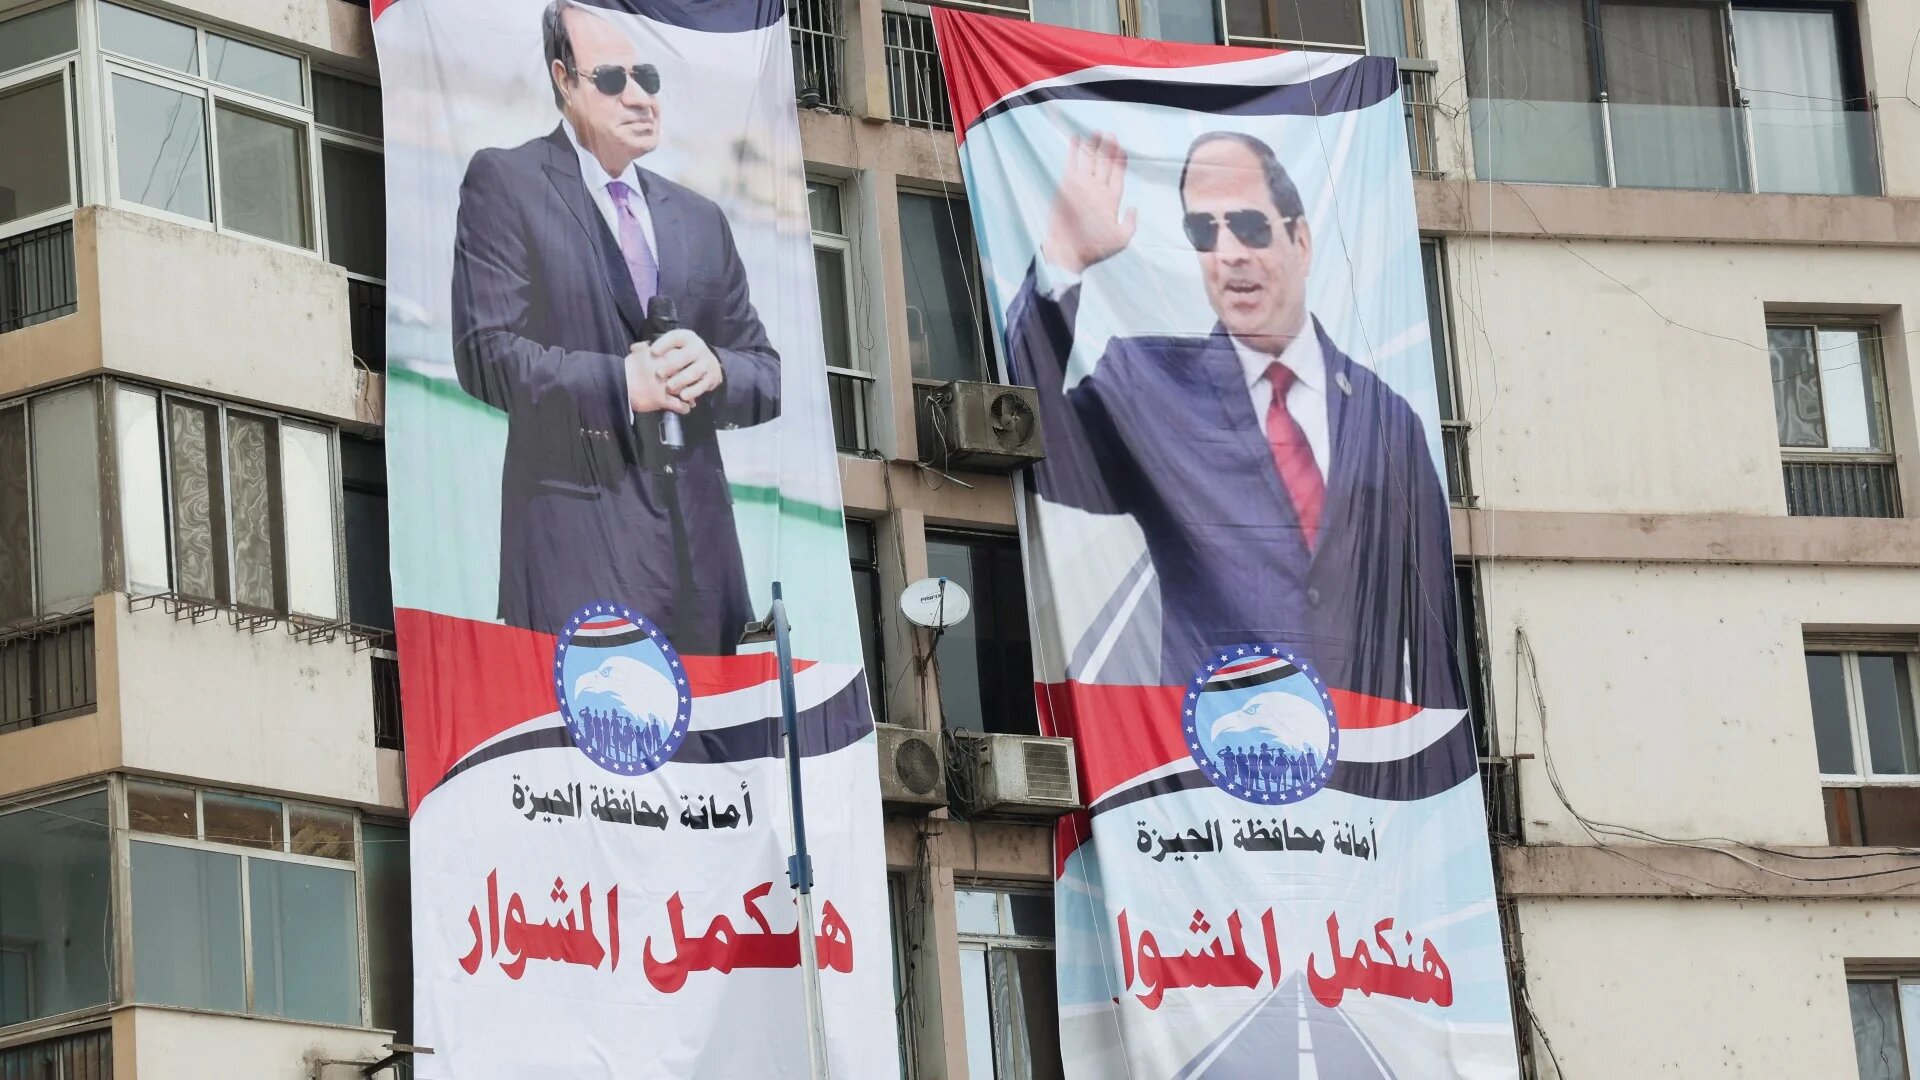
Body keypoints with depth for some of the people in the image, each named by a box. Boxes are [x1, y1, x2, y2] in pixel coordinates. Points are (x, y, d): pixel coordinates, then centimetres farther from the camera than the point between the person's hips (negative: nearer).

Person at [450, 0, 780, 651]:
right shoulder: (505, 183, 4)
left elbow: (766, 377, 20)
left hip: (698, 545, 6)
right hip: (579, 539, -6)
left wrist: (714, 369, -4)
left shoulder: (701, 221, 22)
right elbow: (486, 354, -6)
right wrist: (620, 383, -14)